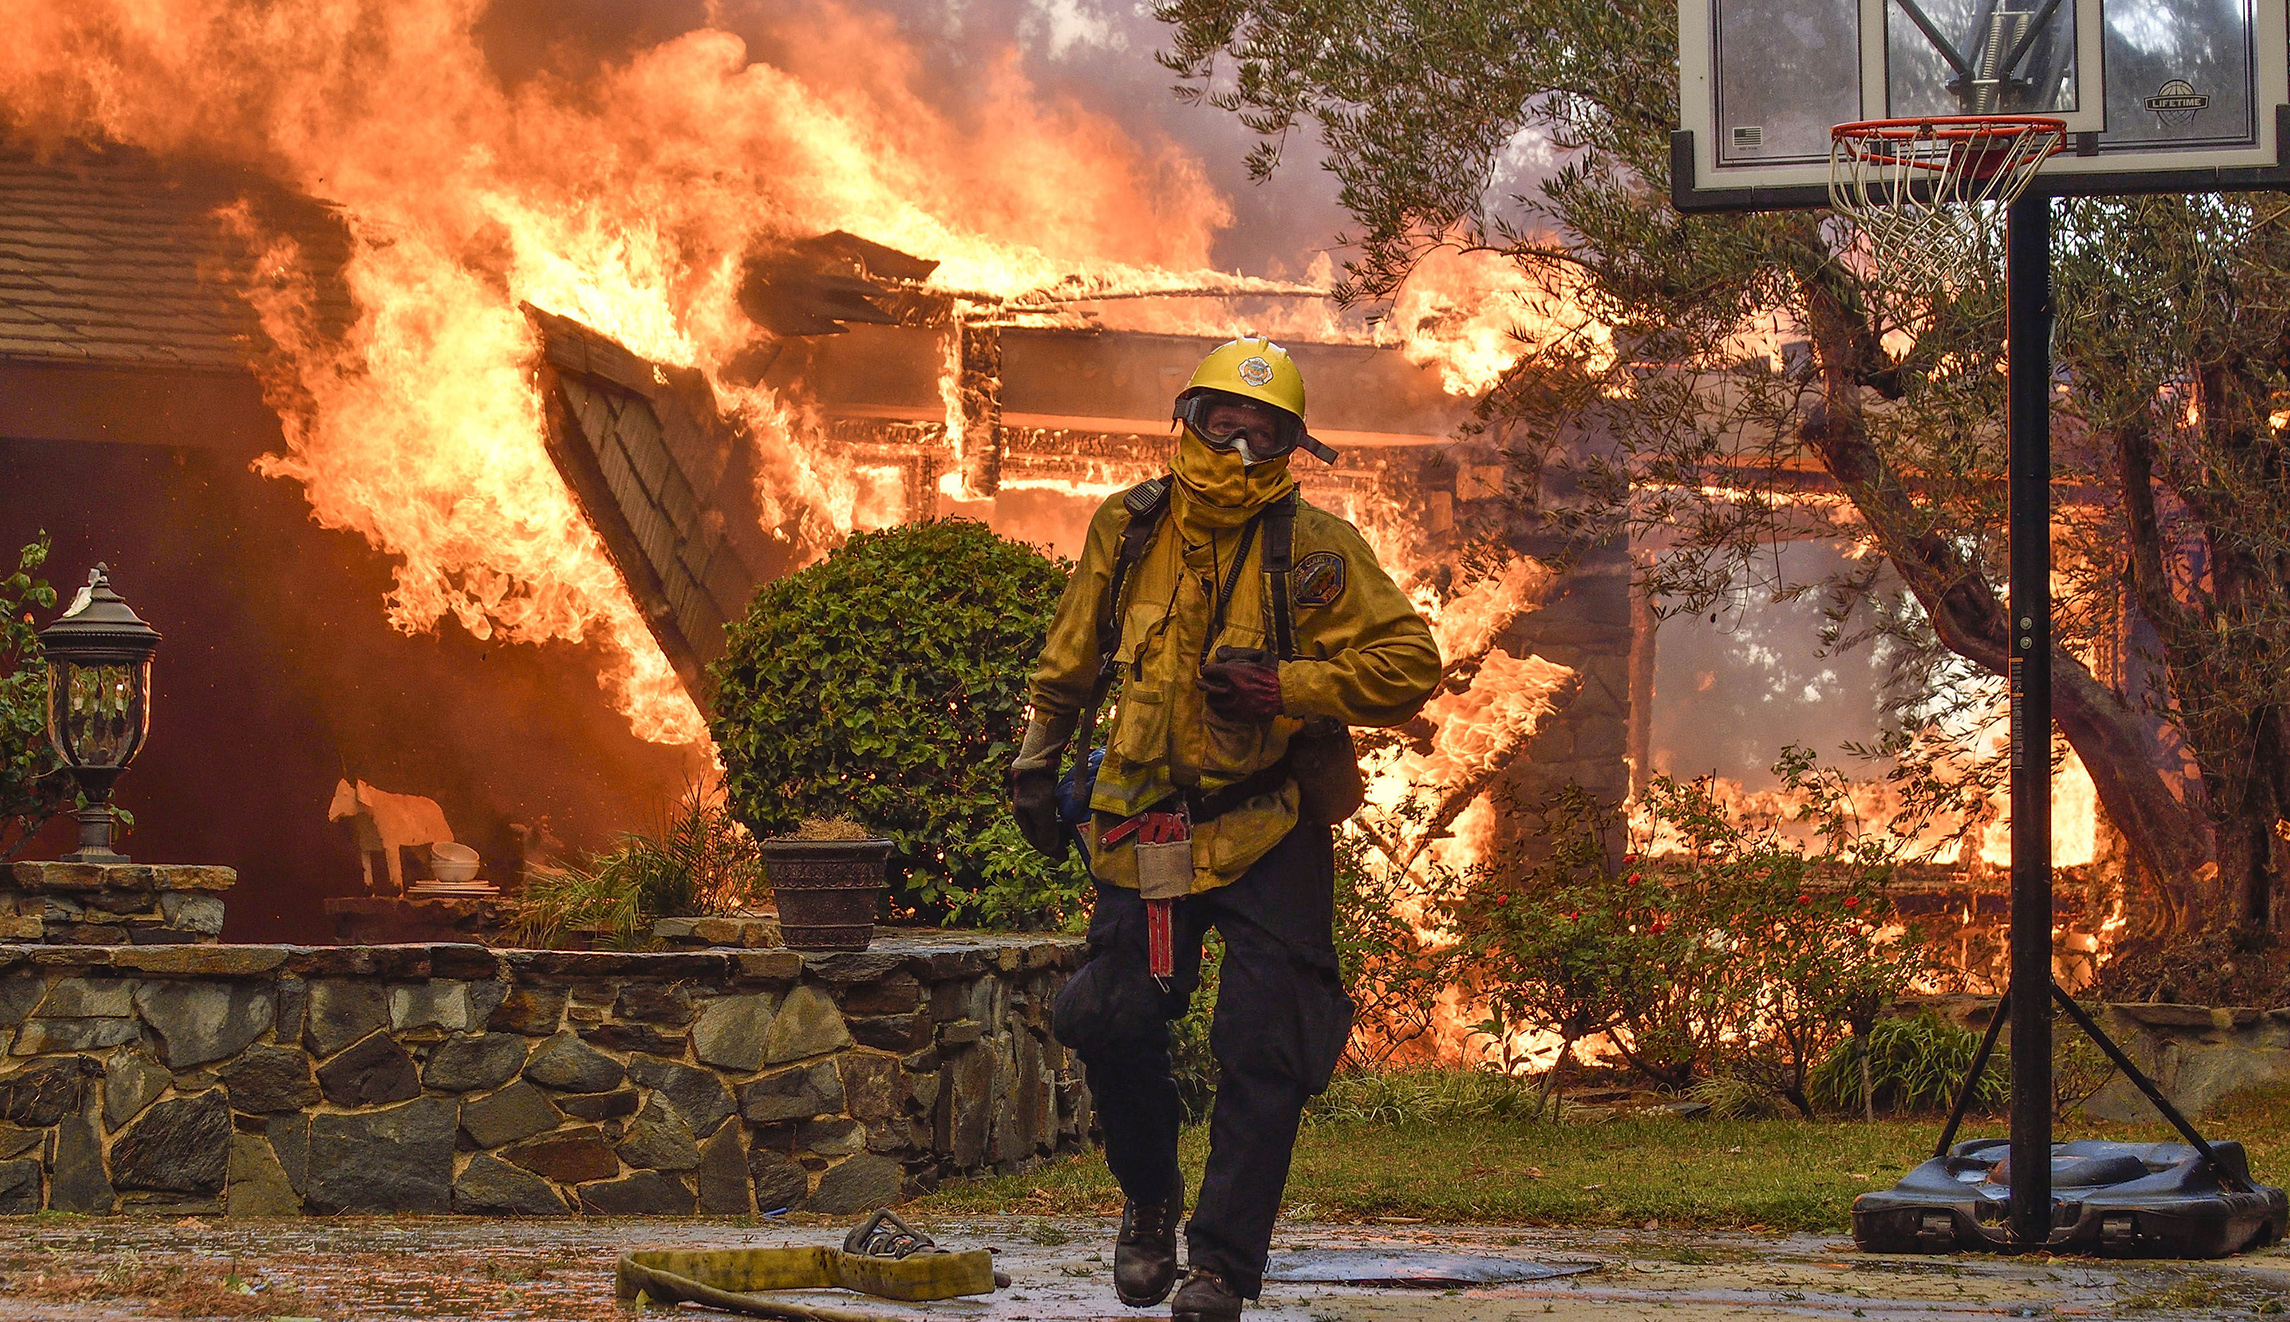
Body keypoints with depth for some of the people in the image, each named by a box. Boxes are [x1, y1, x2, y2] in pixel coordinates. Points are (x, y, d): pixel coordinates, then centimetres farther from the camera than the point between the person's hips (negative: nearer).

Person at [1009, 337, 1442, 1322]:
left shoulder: (1314, 550, -7)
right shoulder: (1128, 530, 4)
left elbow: (1409, 663, -7)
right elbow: (1071, 659, 19)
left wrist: (1289, 687, -18)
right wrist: (1036, 762, 21)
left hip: (1270, 837, -3)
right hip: (1145, 828, 3)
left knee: (1261, 1054, -6)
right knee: (1111, 1021, -4)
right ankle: (1150, 1201, 23)